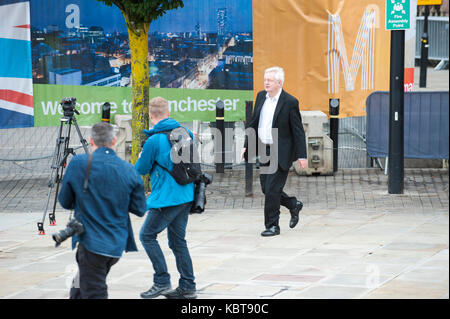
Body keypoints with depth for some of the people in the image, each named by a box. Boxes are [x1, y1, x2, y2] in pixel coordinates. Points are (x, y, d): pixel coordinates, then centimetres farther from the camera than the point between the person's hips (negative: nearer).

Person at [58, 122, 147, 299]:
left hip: (91, 243, -5)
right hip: (117, 244, 5)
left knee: (93, 292, -3)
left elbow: (65, 202, 2)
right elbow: (140, 209, 4)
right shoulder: (129, 170, -1)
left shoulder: (78, 164, -8)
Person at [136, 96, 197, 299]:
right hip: (186, 196, 8)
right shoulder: (185, 132, 7)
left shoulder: (154, 140, -14)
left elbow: (141, 169, -2)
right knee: (178, 240, 14)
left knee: (147, 235, 2)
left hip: (166, 198, -8)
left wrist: (141, 158, 20)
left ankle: (162, 282, -3)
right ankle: (187, 288, 13)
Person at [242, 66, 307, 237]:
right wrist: (246, 145, 10)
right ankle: (294, 205, 33)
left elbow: (298, 131, -10)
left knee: (272, 189, -7)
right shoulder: (261, 96, 6)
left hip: (281, 152, -7)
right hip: (264, 151, 7)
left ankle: (272, 226, 5)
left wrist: (302, 155, -11)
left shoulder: (290, 102, -12)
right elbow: (253, 123, 15)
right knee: (266, 188, 10)